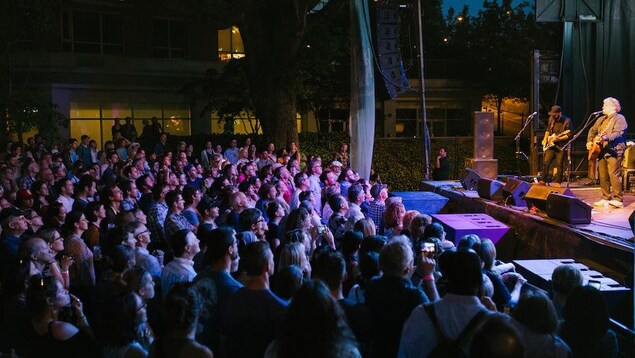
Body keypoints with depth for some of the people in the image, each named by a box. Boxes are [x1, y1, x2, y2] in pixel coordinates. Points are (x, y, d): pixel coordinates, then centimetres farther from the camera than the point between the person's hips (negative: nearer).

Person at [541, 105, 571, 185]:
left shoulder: (567, 121, -10)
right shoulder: (551, 119, 6)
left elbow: (569, 135, -13)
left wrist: (558, 138, -22)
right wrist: (545, 139, 10)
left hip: (561, 146, -5)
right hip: (551, 145, 5)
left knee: (559, 164, -5)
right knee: (546, 162, -2)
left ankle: (557, 182, 4)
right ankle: (543, 180, 8)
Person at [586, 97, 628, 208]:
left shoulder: (619, 118, -4)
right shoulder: (601, 119, 21)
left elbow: (618, 133, -18)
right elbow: (592, 130, 27)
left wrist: (605, 138, -33)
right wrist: (590, 141, 9)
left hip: (614, 151, -8)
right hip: (601, 151, 8)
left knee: (614, 175, -13)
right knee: (603, 176, 7)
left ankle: (617, 200, -12)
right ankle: (606, 198, 14)